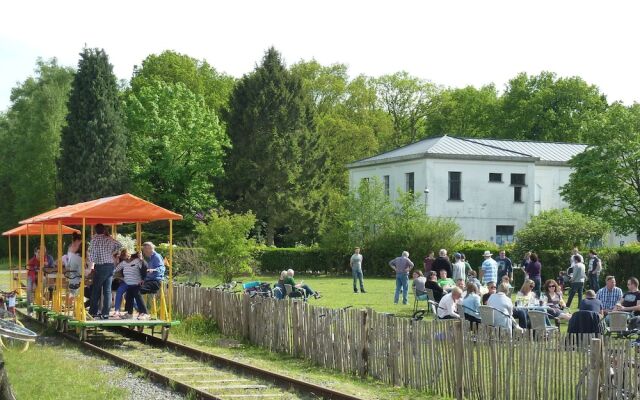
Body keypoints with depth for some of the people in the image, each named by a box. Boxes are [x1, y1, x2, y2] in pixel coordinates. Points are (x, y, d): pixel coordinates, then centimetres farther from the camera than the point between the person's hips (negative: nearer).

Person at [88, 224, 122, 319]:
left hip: (100, 267, -4)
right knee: (107, 290, 4)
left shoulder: (95, 238, -7)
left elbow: (92, 253, -10)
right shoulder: (110, 239, 6)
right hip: (111, 266, 4)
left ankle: (93, 312, 9)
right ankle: (105, 313, 3)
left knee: (96, 290, 6)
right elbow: (120, 247, 18)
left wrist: (92, 264, 1)